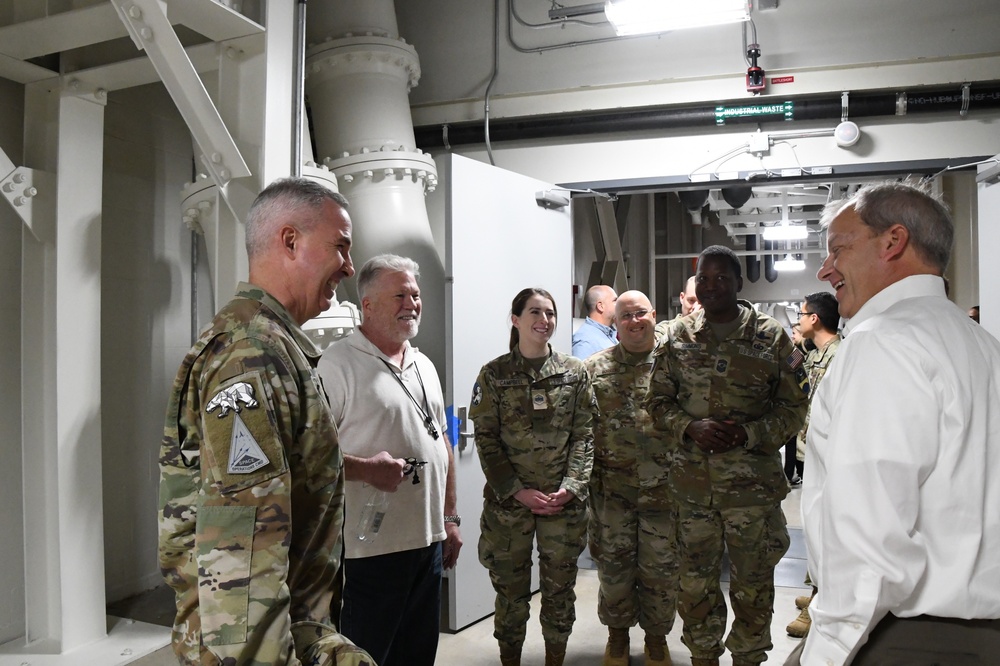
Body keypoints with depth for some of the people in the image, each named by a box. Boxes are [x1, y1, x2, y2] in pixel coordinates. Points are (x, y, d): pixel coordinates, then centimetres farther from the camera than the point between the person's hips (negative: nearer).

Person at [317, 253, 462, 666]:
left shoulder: (424, 366, 14)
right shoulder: (338, 363, -11)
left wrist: (450, 518, 17)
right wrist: (365, 469, -27)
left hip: (429, 540, 8)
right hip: (371, 549, -7)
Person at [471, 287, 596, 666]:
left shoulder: (575, 373, 3)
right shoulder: (494, 374, -2)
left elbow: (584, 435, 1)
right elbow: (486, 439, -4)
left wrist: (571, 486, -11)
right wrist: (517, 491, -12)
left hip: (564, 501, 1)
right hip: (508, 501, -1)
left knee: (559, 588, 11)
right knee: (510, 588, 9)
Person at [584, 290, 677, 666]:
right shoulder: (594, 369, 3)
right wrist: (586, 475, -1)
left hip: (664, 489, -1)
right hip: (612, 489, 1)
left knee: (661, 568, 10)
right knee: (614, 565, 12)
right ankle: (617, 634, 33)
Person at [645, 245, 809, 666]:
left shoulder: (772, 338, -2)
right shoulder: (677, 337, 4)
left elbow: (794, 407, 0)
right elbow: (658, 402, 7)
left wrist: (748, 434, -17)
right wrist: (691, 427, -13)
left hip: (753, 484, -2)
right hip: (692, 483, 2)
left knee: (753, 584, 10)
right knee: (695, 582, 13)